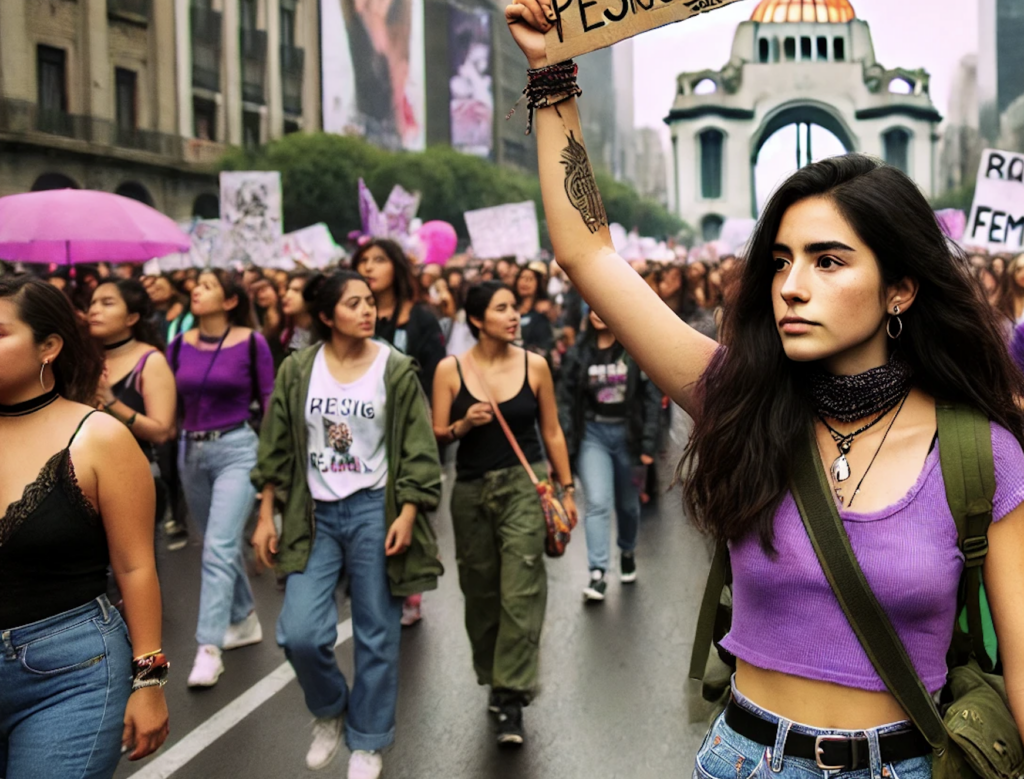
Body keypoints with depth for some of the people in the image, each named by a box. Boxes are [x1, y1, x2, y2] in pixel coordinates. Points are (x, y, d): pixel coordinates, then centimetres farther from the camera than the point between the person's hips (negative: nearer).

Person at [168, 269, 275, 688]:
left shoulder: (251, 343, -8)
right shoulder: (180, 345, 3)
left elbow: (269, 400, -3)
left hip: (236, 449, -5)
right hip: (191, 451, 5)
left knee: (219, 547, -14)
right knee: (221, 544, 17)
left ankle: (209, 647, -12)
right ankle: (245, 621, 35)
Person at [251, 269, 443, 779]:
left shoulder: (396, 370, -4)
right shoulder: (297, 371, 1)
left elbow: (418, 451, -3)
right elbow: (277, 451, 6)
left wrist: (407, 515, -11)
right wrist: (267, 517, 3)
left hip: (373, 510, -1)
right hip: (314, 513, 1)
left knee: (376, 633, 5)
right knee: (300, 633, -9)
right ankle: (329, 710, 23)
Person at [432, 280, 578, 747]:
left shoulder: (534, 365, 0)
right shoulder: (451, 369, -2)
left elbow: (552, 432, 6)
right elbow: (437, 436, 2)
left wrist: (566, 489, 7)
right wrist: (464, 424, -18)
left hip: (525, 485, -1)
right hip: (471, 489, 2)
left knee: (519, 592, -9)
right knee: (480, 592, 12)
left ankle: (511, 699, -4)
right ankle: (493, 678, 33)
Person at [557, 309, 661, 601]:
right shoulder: (578, 353, 2)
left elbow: (652, 397, -5)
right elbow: (566, 401, 3)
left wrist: (648, 444, -9)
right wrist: (564, 446, -4)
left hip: (628, 433, 0)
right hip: (592, 434, 0)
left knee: (628, 504, 15)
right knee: (598, 502, -12)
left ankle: (627, 552, 42)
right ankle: (597, 574, -12)